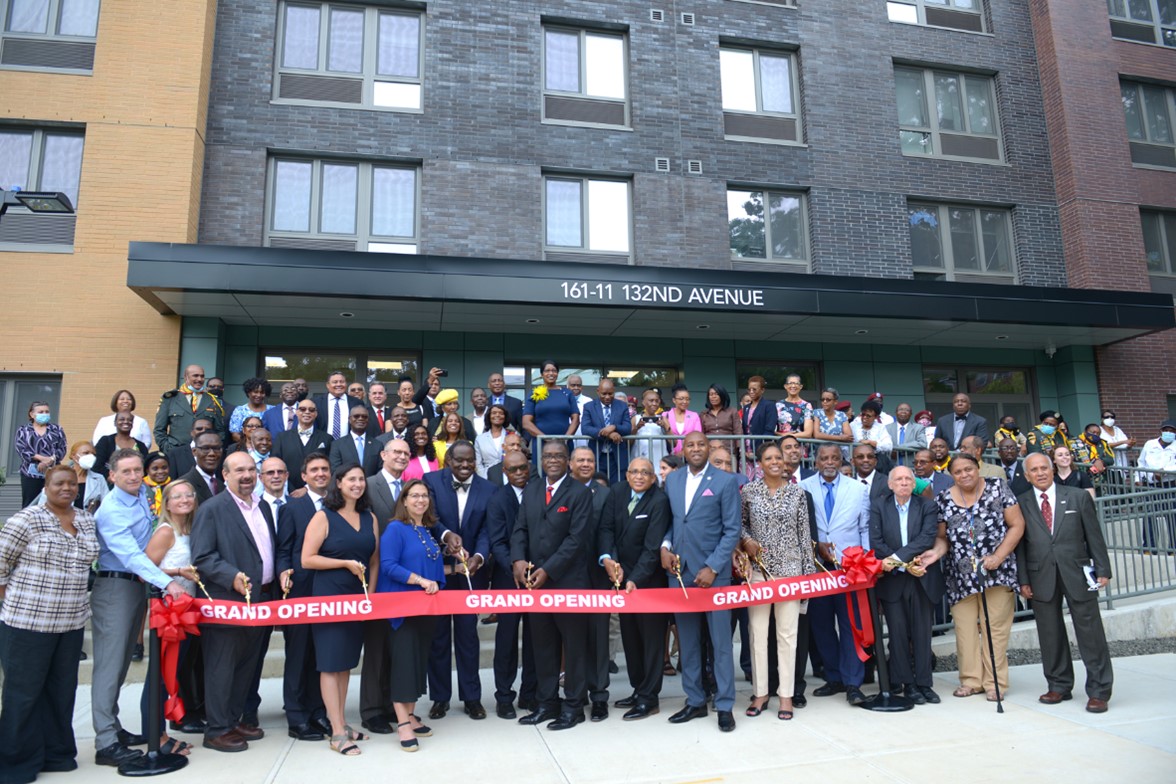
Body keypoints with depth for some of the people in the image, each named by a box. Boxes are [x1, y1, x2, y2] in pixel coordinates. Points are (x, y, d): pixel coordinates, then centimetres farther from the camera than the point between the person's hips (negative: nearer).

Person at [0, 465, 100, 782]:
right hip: (28, 621, -5)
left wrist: (75, 595, 12)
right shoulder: (26, 519, -11)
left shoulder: (88, 520, 6)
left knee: (62, 690, 13)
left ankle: (57, 753, 27)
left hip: (72, 622, 5)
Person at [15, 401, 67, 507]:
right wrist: (43, 458, -15)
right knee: (29, 505, 1)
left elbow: (62, 449, 2)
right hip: (30, 472, 0)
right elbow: (22, 450, -3)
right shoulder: (23, 430, 10)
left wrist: (50, 460, -16)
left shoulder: (57, 430, 11)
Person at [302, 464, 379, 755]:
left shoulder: (370, 518, 9)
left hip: (359, 598, 5)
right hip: (329, 597, -5)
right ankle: (337, 733, 3)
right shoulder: (324, 517, -5)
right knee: (331, 662, -1)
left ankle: (341, 722, 23)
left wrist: (371, 592, 1)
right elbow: (307, 559, -11)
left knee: (347, 661, 12)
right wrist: (346, 563, -15)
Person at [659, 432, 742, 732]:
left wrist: (712, 567, -12)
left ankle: (725, 705, 15)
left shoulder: (726, 481, -4)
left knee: (721, 640, 3)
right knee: (687, 641, 12)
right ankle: (695, 701, 25)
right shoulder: (672, 479, 10)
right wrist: (665, 546, -4)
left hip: (713, 572, -4)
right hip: (679, 570, 4)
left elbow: (732, 530, -6)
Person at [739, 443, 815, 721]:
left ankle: (786, 695, 14)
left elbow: (804, 534, 4)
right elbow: (740, 523, 13)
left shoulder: (797, 492, 2)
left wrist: (809, 570, 2)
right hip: (757, 568, 0)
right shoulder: (749, 491, 2)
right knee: (757, 632, 5)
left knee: (787, 633, 4)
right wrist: (747, 541, -8)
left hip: (789, 568, 0)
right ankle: (760, 692, 17)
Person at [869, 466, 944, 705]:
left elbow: (928, 538, -13)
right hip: (892, 579, 0)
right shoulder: (878, 506, 1)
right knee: (898, 634, 3)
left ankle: (923, 683, 17)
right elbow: (876, 542, -6)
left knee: (922, 633, 6)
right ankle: (906, 683, 14)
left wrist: (896, 557, -22)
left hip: (922, 579, 1)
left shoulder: (928, 507, 2)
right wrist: (905, 565, -14)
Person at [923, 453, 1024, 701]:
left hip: (996, 571, -2)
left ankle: (995, 682, 14)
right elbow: (943, 537, 7)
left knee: (995, 627, 1)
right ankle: (971, 680, 17)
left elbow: (1017, 524, -3)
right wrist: (937, 551, -15)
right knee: (964, 629, 4)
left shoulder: (997, 489, -1)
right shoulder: (944, 499, 4)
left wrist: (998, 556, -11)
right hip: (960, 576, 2)